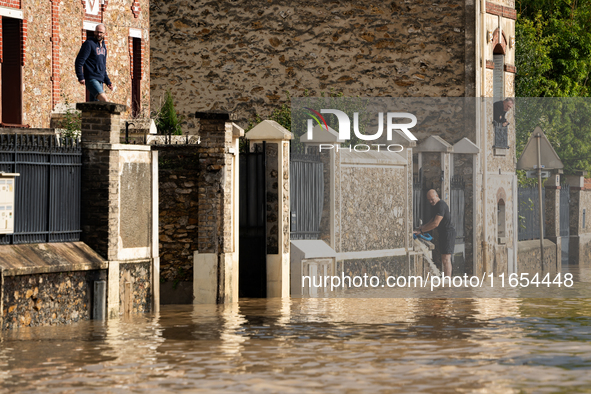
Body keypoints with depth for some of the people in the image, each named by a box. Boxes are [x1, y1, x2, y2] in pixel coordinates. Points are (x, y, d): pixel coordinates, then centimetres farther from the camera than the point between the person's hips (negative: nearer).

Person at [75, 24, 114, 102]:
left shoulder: (103, 47, 20)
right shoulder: (89, 44, -5)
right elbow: (79, 61, -11)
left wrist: (107, 81, 21)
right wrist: (80, 77, -19)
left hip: (100, 81, 8)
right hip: (91, 78, -8)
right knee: (103, 98, -27)